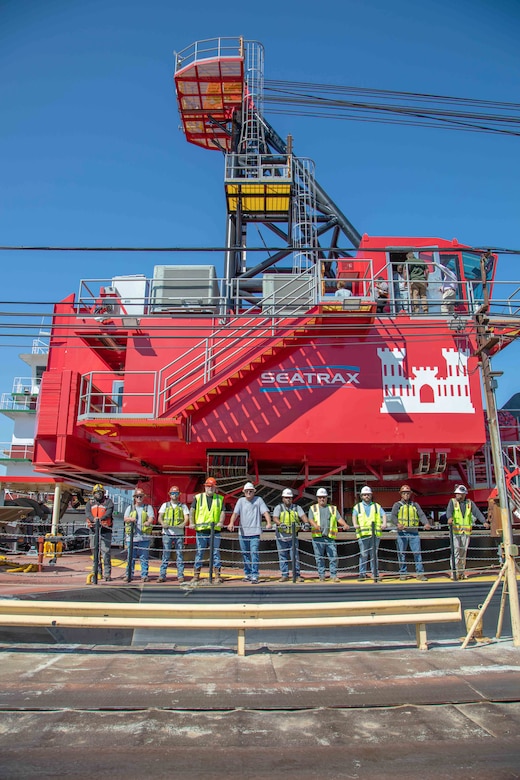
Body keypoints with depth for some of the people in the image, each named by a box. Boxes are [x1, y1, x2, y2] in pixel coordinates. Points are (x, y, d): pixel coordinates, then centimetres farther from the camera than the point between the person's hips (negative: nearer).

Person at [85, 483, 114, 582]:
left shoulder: (108, 502, 6)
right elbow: (87, 513, -4)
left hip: (105, 530, -3)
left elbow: (109, 512, -11)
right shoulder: (90, 502, 14)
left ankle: (107, 574, -4)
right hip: (93, 530, 3)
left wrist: (101, 518, -31)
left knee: (106, 552, -7)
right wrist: (93, 519, -26)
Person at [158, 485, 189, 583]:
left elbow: (186, 517, 3)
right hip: (167, 533, 0)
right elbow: (160, 517, 5)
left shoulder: (183, 506, 14)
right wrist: (163, 523, -17)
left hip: (179, 533, 0)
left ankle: (180, 576, 4)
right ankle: (162, 576, 4)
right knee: (165, 555, -1)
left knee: (180, 555, 0)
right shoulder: (165, 505, 15)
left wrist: (183, 524, -19)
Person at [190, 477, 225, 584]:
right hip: (201, 530, 0)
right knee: (199, 552, 4)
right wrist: (191, 523, -7)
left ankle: (218, 575, 7)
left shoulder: (220, 498, 11)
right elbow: (192, 510, 5)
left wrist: (221, 522, -11)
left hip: (215, 530, 1)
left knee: (216, 552, 1)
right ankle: (196, 574, 12)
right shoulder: (198, 497, 8)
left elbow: (223, 511, 6)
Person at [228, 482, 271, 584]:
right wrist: (231, 523, -22)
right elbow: (235, 513, -4)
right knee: (245, 554, 11)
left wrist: (269, 523, -25)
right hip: (242, 532, 3)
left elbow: (265, 512, -8)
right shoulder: (241, 500, 7)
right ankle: (247, 573, 24)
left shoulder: (258, 500, 2)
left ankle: (254, 575, -6)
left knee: (254, 553, -10)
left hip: (255, 532, -3)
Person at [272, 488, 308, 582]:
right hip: (281, 536, -1)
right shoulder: (278, 507, 1)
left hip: (293, 536, 1)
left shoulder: (296, 507, 7)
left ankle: (297, 575, 8)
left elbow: (303, 515, -8)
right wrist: (280, 524, -35)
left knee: (295, 556, 0)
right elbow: (275, 518, -15)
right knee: (283, 556, 6)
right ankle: (285, 575, 15)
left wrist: (306, 523, -29)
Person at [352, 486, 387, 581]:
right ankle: (362, 573, 5)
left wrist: (384, 523, -19)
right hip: (363, 534, -1)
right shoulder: (357, 507, 14)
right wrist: (355, 524, -23)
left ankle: (374, 573, 10)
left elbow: (383, 514, 2)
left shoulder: (377, 506, 17)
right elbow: (354, 516, -2)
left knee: (374, 554, 3)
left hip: (375, 534, 1)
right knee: (363, 555, -1)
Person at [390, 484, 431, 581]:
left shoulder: (415, 505, 17)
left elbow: (421, 515, 4)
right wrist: (397, 524, -25)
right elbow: (393, 516, -4)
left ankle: (420, 573, 3)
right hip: (402, 532, -1)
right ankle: (402, 573, 11)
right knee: (401, 553, 2)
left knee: (417, 552, -3)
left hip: (414, 532, 1)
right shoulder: (397, 505, 10)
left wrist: (426, 523, -16)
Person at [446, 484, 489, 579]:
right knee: (456, 551, -8)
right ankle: (455, 572, -7)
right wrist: (450, 517, -34)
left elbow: (477, 512, 1)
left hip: (466, 531, 3)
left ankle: (462, 572, 14)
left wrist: (484, 521, -15)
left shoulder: (470, 503, 12)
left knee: (463, 552, 7)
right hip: (455, 530, -3)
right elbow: (449, 511, -13)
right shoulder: (452, 501, 4)